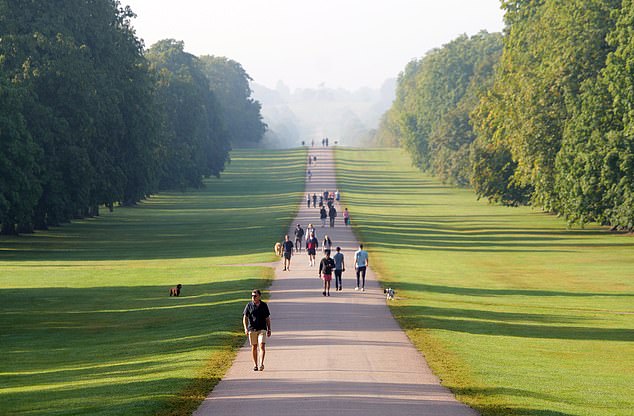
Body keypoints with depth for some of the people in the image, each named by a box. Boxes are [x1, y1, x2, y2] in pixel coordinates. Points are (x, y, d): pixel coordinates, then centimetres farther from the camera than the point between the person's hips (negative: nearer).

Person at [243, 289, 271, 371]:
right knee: (254, 347, 7)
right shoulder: (249, 305, 1)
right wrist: (245, 328, -14)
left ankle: (261, 364, -20)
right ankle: (255, 365, 17)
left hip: (262, 329, 0)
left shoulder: (264, 305, 5)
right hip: (252, 329, 0)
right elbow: (245, 318, -1)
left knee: (262, 346, -15)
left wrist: (269, 329, 11)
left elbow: (267, 318, 12)